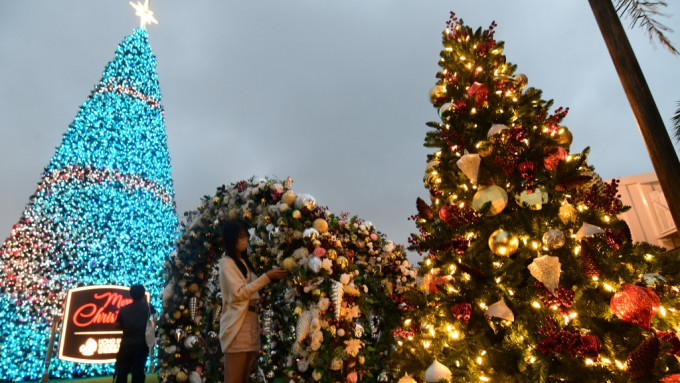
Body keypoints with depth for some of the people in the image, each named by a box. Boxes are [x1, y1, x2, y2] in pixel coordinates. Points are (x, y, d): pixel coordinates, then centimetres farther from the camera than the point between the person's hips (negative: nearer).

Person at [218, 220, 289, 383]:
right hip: (237, 326, -8)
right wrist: (267, 276, -16)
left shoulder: (244, 262, 19)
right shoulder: (226, 262, -6)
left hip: (251, 323, 8)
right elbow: (238, 293, -15)